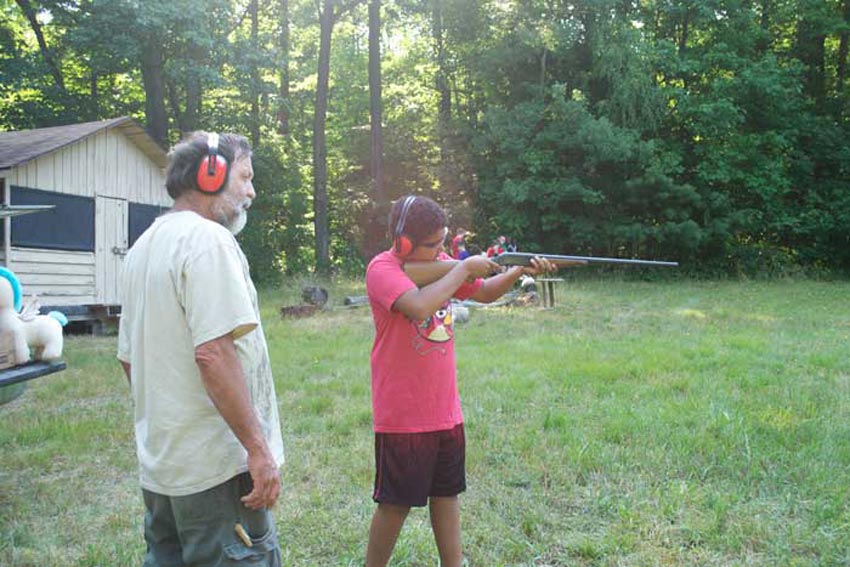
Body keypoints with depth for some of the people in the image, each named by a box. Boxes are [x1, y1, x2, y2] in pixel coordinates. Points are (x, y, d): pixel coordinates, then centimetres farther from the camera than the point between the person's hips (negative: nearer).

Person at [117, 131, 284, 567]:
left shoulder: (143, 247, 14)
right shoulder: (207, 239, -14)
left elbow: (129, 358, 19)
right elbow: (213, 354, -24)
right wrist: (258, 448, -21)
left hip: (159, 465, 9)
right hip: (216, 465, -9)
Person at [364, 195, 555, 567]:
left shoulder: (440, 261, 6)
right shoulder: (382, 268, -15)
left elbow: (484, 293, 18)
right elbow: (419, 307, -33)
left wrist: (520, 271, 0)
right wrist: (464, 268, -21)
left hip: (445, 408, 7)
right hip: (402, 414, -7)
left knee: (446, 493, 16)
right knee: (396, 503, 5)